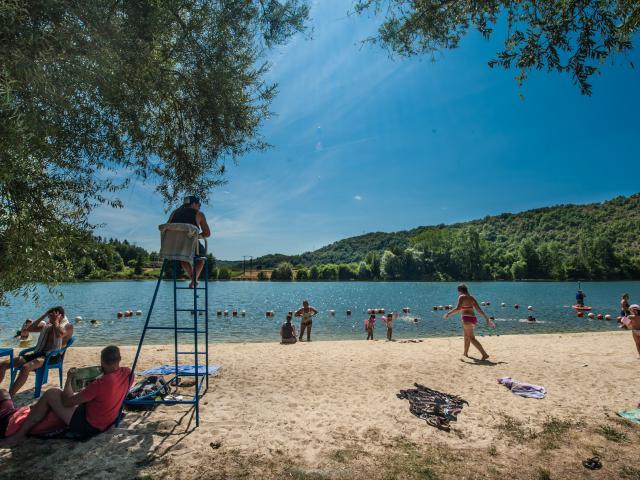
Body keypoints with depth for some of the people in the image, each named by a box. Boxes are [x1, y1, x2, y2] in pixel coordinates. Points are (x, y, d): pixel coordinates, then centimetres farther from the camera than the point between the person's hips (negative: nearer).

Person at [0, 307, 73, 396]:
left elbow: (59, 334, -22)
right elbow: (28, 329, 12)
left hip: (53, 356, -8)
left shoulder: (68, 326, 0)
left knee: (25, 367, -35)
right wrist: (43, 315, 9)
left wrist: (56, 321, -7)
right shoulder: (46, 325, 21)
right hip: (39, 352, 8)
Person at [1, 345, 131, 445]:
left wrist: (69, 379, -5)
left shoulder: (100, 384, -31)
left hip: (86, 427, -7)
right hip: (105, 423, 7)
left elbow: (67, 402, -16)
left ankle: (20, 435, 13)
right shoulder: (127, 373, -13)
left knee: (51, 394, -1)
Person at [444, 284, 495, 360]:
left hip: (467, 319, -9)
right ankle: (465, 353, 36)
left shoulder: (461, 297, -7)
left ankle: (485, 354, -15)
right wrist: (487, 318, 14)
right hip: (473, 318, 9)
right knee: (466, 336, 23)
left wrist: (449, 313, -8)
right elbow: (479, 309, 10)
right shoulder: (472, 298, 13)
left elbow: (458, 308, -18)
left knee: (472, 338, -7)